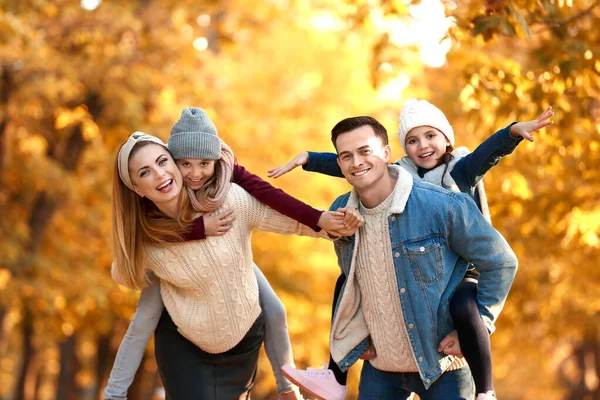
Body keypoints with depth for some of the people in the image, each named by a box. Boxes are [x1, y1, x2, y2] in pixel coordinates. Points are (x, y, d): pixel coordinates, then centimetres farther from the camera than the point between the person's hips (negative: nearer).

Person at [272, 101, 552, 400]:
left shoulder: (464, 169, -6)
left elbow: (492, 149, -24)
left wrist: (516, 130, -44)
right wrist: (307, 159, -6)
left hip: (462, 275, -6)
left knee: (464, 308, -39)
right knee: (349, 282, 8)